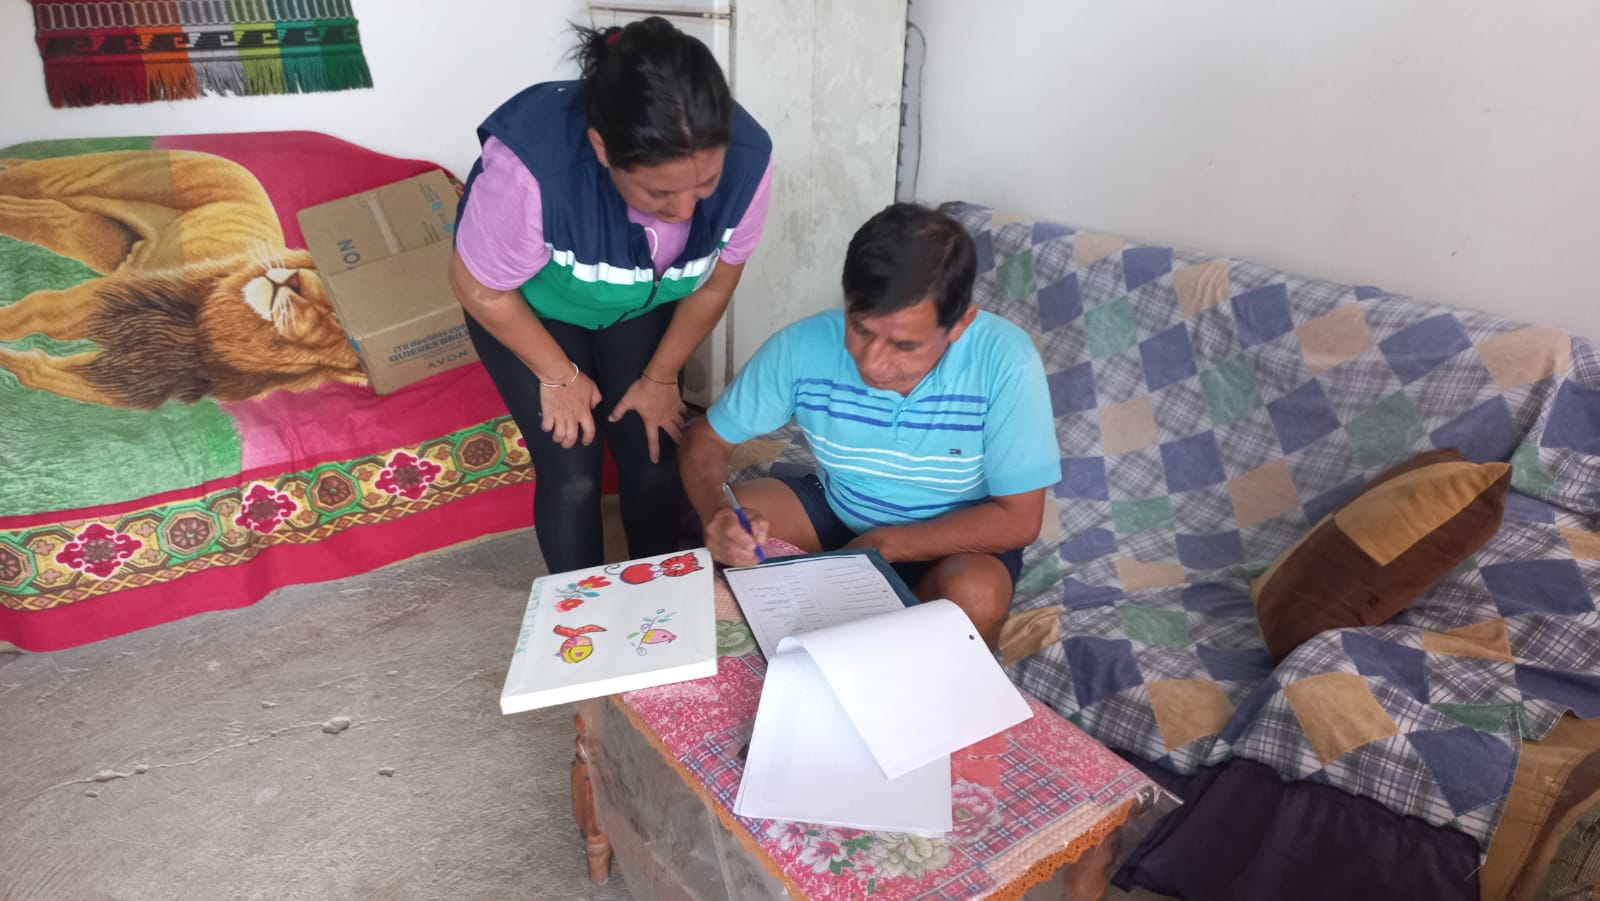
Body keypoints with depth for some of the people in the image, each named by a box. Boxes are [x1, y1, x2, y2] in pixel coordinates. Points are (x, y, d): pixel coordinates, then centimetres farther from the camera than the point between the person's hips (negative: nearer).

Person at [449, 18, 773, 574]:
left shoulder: (746, 158, -31)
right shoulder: (532, 167, -42)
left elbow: (714, 285, -11)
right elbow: (480, 288, -22)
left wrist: (660, 377, -3)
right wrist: (558, 375, -11)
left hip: (641, 304, 3)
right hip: (530, 303, -3)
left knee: (654, 459, 3)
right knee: (572, 474, -5)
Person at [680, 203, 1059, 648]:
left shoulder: (1004, 361, -29)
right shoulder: (804, 345, -23)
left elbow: (1018, 519, -23)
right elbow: (706, 439, -11)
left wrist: (880, 546, -26)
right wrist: (717, 512, -33)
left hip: (955, 537, -2)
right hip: (837, 512, 3)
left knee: (975, 596, -33)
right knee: (733, 524, -20)